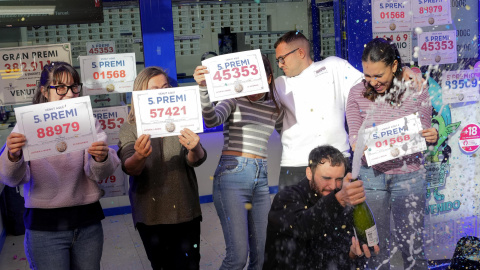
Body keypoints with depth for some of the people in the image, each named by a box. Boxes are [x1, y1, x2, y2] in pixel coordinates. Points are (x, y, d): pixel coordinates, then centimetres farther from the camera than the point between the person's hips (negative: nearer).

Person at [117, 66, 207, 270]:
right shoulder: (130, 128, -3)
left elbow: (196, 160, -11)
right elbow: (129, 169, -15)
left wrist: (194, 149, -35)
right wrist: (139, 156, -38)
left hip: (185, 211, 1)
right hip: (150, 214, 0)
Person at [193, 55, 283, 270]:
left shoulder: (274, 109, 14)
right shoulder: (235, 100, 0)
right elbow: (212, 120, -20)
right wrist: (203, 88, -35)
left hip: (261, 179, 6)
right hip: (233, 175, -5)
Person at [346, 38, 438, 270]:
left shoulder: (416, 91, -2)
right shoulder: (358, 93, 1)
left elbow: (423, 134, 3)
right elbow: (354, 136, 1)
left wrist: (432, 137, -20)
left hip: (407, 174, -1)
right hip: (370, 174, 1)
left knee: (412, 245, 2)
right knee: (376, 245, 9)